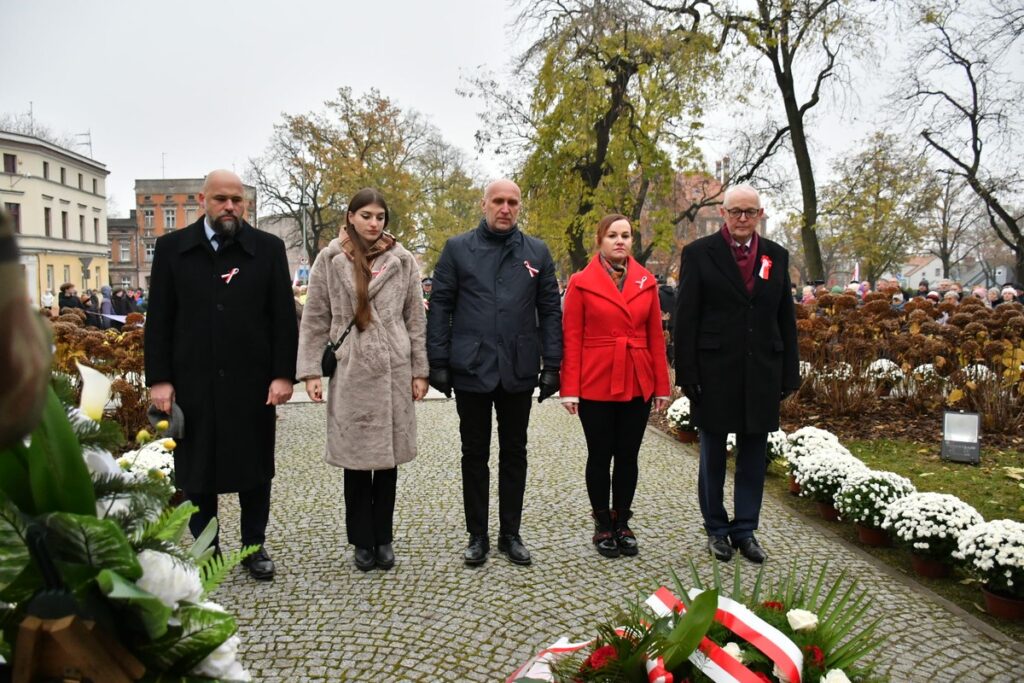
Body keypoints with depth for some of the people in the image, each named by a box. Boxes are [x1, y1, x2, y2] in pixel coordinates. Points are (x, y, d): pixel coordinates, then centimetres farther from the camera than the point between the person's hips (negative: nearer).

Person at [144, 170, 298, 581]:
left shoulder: (268, 249, 2)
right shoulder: (172, 248, 4)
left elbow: (284, 318, 0)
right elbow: (159, 320, 4)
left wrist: (283, 374, -7)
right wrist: (159, 379, -3)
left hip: (252, 383, -1)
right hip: (192, 383, 1)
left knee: (254, 469, 10)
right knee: (195, 471, 10)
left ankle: (254, 547, 26)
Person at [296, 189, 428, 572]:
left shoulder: (402, 260, 6)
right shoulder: (330, 260, 2)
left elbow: (415, 319, 6)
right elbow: (314, 320, 3)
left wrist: (420, 370, 3)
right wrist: (310, 370, -4)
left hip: (393, 371, 1)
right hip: (350, 372, -1)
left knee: (388, 456, 8)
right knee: (357, 458, 5)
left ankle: (383, 537, 22)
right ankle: (362, 540, 20)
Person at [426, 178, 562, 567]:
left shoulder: (537, 252, 6)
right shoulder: (457, 249, 2)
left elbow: (550, 311, 6)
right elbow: (439, 307, 1)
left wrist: (551, 364, 0)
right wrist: (438, 362, -5)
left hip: (519, 371, 1)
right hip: (471, 370, -1)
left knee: (514, 454, 11)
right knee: (475, 454, 9)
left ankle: (511, 534, 25)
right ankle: (477, 536, 22)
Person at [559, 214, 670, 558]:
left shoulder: (646, 282, 6)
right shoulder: (581, 282, -2)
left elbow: (656, 336, 6)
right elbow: (571, 339, -4)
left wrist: (662, 385, 3)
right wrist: (570, 389, -9)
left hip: (637, 385, 3)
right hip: (595, 385, -2)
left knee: (628, 456, 11)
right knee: (600, 456, 8)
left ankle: (622, 523, 25)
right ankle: (602, 525, 23)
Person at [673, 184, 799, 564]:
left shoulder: (777, 257, 9)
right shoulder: (699, 254, -2)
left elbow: (786, 319, 10)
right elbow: (686, 319, -5)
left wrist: (789, 373, 5)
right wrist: (687, 374, -10)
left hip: (762, 373, 3)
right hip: (715, 373, -3)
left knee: (753, 457, 9)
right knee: (713, 456, 10)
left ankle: (745, 530, 22)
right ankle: (716, 529, 24)